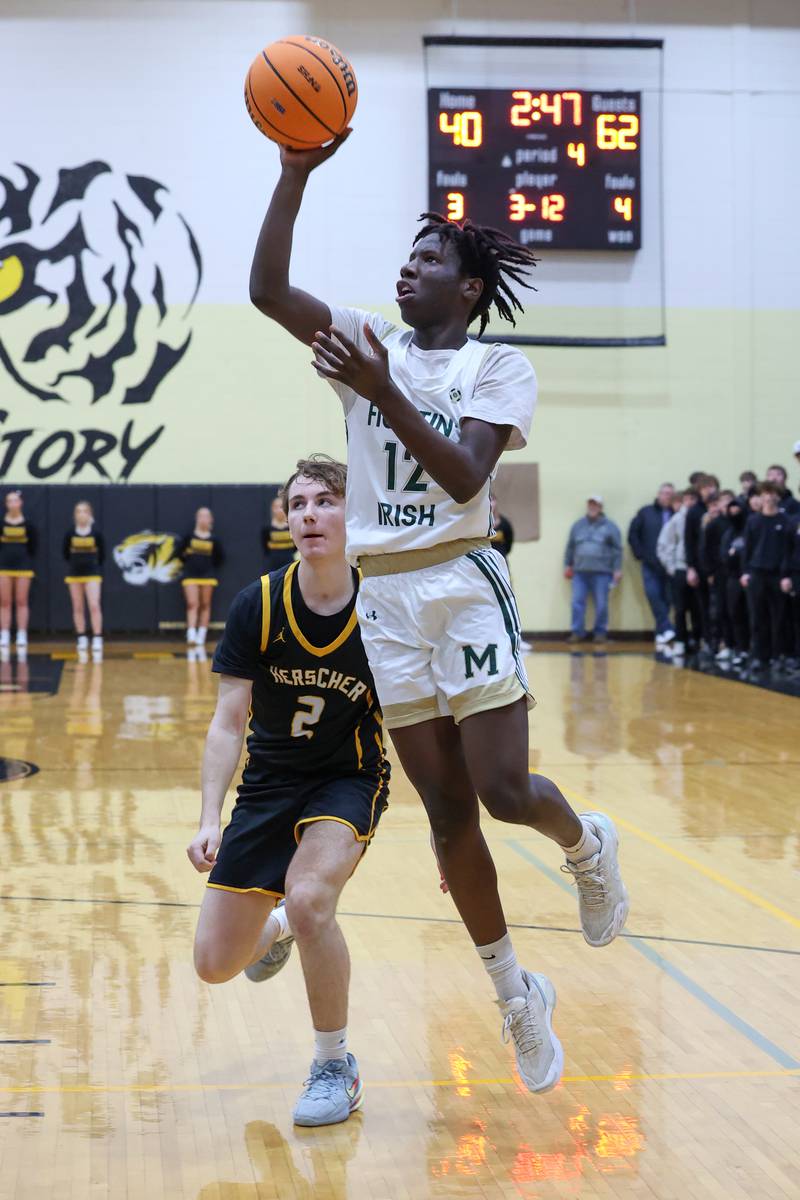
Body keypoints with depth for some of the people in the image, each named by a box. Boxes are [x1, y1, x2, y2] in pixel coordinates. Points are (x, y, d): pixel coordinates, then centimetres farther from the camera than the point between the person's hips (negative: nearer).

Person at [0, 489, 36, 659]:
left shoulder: (27, 524, -1)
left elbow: (33, 547, 5)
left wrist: (28, 561, 0)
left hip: (23, 567, -1)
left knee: (22, 603, 2)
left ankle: (22, 638, 6)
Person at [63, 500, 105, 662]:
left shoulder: (96, 533, -6)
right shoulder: (70, 533, -4)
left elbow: (102, 553, 4)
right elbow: (65, 552, 9)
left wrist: (96, 566, 4)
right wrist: (73, 564, 8)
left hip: (92, 574, -2)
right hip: (74, 575, 2)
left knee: (94, 606, -12)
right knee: (78, 608, 8)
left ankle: (97, 642, -12)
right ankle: (82, 642, 16)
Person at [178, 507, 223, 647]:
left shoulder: (214, 540, 2)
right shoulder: (189, 537, -1)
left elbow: (220, 557, 12)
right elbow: (180, 552, 8)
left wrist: (212, 568, 7)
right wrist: (188, 562, 8)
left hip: (207, 576, 1)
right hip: (190, 575, -1)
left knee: (205, 606, 4)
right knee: (192, 605, -10)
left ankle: (201, 639, 9)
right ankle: (191, 636, -18)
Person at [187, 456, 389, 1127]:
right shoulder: (258, 606, -12)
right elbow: (228, 724, -9)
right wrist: (210, 819, -20)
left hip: (350, 781, -3)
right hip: (268, 782, 3)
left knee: (308, 897, -32)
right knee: (215, 965, 3)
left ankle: (336, 1068, -9)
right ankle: (275, 928, 43)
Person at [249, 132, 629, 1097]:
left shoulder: (499, 366, 0)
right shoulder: (369, 342, 10)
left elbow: (464, 476, -16)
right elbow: (266, 290, -3)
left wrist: (383, 393, -24)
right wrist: (295, 174, -11)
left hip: (463, 586, -4)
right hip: (382, 595, 4)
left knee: (503, 791, -10)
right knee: (447, 810, 5)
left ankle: (588, 846, 27)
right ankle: (515, 994, 19)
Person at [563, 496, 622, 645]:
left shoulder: (609, 527, 3)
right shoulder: (578, 526, 14)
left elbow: (617, 549, -1)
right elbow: (570, 547, 18)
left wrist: (617, 569, -6)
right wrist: (568, 565, 15)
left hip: (601, 572, -3)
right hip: (580, 572, 3)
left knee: (601, 605, 0)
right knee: (577, 602, -2)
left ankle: (600, 633, 11)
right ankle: (577, 632, 5)